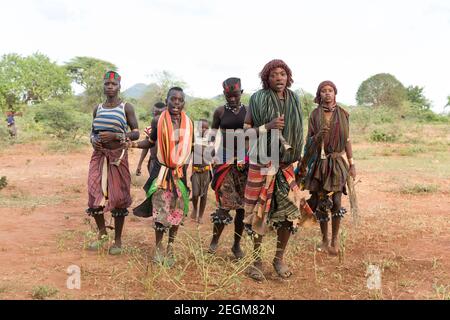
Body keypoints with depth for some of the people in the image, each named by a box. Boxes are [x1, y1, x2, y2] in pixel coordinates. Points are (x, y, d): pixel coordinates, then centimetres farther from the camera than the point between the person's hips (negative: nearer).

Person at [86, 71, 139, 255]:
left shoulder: (126, 108, -3)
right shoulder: (97, 109, 10)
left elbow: (136, 133, -5)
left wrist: (115, 136, -19)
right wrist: (93, 140, -4)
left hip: (118, 156, -4)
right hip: (99, 155, 4)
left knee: (118, 198, 1)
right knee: (94, 195, 0)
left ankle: (118, 239, 15)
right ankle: (102, 230, 25)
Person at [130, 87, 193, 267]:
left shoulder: (188, 123, 0)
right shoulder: (158, 121, -4)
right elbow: (151, 142, 7)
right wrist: (133, 144, -8)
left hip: (180, 172, 2)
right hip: (161, 170, -2)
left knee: (177, 211, 8)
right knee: (160, 211, -1)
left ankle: (170, 248, 25)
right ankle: (159, 247, 19)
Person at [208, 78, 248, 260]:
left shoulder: (248, 111, 4)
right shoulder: (220, 112, 3)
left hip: (244, 160, 1)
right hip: (225, 160, -1)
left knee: (242, 204, 5)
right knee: (225, 203, -6)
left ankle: (237, 244, 19)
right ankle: (215, 240, 16)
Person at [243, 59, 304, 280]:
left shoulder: (294, 99, 8)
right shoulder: (258, 99, -4)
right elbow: (246, 130, -3)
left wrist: (299, 157, 14)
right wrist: (267, 126, -19)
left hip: (286, 162, 4)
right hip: (262, 162, -4)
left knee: (289, 210, 2)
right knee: (259, 210, 1)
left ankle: (279, 258, 20)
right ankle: (256, 259, 18)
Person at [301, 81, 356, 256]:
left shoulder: (342, 113, 4)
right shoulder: (315, 114, 2)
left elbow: (347, 139, 7)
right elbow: (309, 141, 4)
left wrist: (352, 164, 4)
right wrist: (318, 136, -18)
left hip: (338, 162, 0)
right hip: (319, 162, 0)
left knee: (336, 202, -6)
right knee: (321, 202, 3)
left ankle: (335, 238, 13)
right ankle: (325, 239, 20)